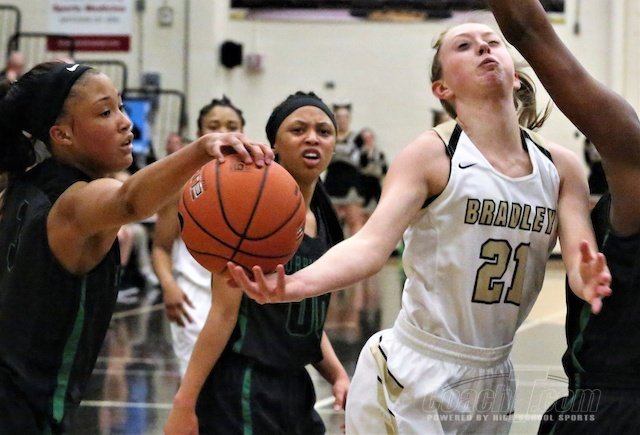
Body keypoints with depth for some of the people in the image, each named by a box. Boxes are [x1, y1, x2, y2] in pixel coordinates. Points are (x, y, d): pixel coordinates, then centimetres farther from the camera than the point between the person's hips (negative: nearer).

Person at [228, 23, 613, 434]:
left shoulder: (561, 167, 3)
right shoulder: (433, 154, -11)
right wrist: (294, 284, -42)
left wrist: (590, 280, -32)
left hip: (493, 383, 5)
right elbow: (372, 243, -23)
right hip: (411, 380, -5)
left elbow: (581, 262, -6)